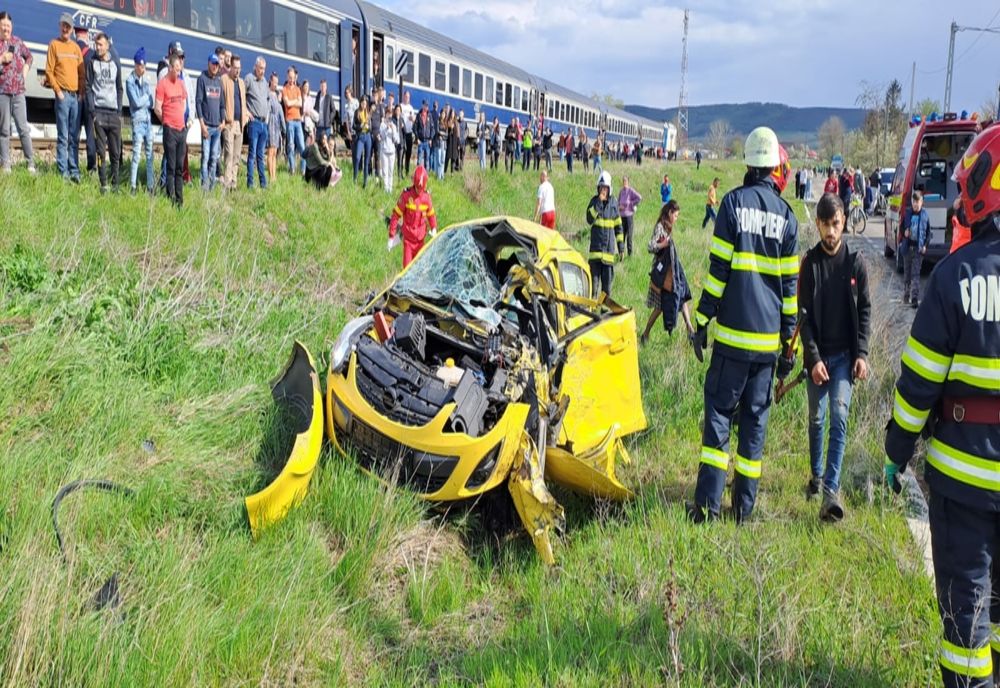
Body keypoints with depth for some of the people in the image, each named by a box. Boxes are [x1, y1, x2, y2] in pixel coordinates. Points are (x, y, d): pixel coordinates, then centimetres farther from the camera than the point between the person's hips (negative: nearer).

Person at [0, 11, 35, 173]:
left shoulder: (17, 41, 11)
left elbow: (29, 57, 26)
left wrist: (26, 70, 11)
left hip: (18, 91, 3)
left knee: (23, 128, 2)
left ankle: (31, 163, 6)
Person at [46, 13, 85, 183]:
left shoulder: (76, 47, 15)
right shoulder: (54, 45, 2)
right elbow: (49, 71, -2)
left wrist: (82, 92, 5)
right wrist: (58, 91, -9)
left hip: (76, 96, 5)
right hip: (63, 95, -4)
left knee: (75, 137, 5)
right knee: (63, 137, -5)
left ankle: (74, 171, 8)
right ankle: (63, 171, -4)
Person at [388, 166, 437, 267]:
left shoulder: (427, 197, -2)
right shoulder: (406, 195, -13)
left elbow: (431, 215, 15)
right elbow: (396, 215, -8)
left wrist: (434, 229, -3)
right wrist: (391, 236, -8)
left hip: (420, 239, 3)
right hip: (408, 238, -3)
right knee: (407, 265, -7)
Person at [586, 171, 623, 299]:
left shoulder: (614, 202, 8)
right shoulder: (594, 201, 3)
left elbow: (618, 225, 12)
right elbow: (589, 219, -13)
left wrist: (621, 244, 10)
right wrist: (599, 202, -18)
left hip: (609, 245, 2)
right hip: (596, 245, -1)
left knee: (608, 277, 5)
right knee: (595, 276, -6)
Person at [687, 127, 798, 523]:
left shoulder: (734, 202, -3)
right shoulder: (787, 215, 6)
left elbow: (718, 268, -6)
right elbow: (790, 283, 7)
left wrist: (702, 321, 0)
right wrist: (789, 343, 13)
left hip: (732, 333, -3)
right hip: (768, 338, 3)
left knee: (719, 411, 2)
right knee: (755, 417, 9)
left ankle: (708, 503, -2)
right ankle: (744, 507, 12)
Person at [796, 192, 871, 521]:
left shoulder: (855, 261, -1)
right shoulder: (810, 263, -2)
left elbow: (864, 310, 2)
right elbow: (804, 315, -3)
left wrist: (862, 354, -6)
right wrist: (814, 358, -10)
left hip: (845, 354, -1)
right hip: (817, 355, 1)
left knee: (839, 416, -11)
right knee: (816, 418, 12)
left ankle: (831, 490, -14)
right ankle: (816, 474, 31)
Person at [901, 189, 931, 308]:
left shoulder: (925, 215, -1)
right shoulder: (907, 214, 3)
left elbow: (928, 232, 4)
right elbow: (902, 228, 13)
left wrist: (925, 245, -6)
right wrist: (904, 233, -10)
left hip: (918, 248, -3)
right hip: (907, 246, 3)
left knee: (916, 274, -7)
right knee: (907, 273, 13)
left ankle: (915, 298, -10)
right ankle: (906, 296, 27)